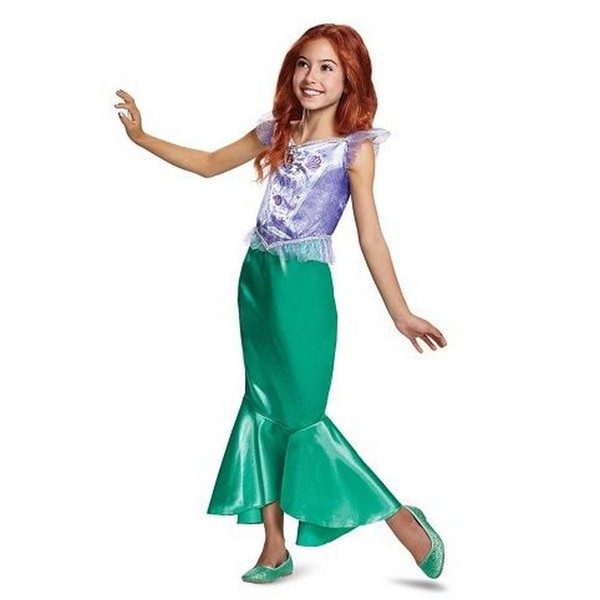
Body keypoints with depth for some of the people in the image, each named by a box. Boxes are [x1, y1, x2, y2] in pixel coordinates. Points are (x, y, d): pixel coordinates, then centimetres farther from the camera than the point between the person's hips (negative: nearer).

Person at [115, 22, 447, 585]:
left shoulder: (355, 146, -5)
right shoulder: (277, 132, 10)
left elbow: (369, 235, -6)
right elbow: (209, 164, 23)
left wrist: (400, 312, -10)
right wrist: (141, 136, 22)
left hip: (304, 285, -6)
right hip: (257, 278, 6)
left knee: (301, 414, -6)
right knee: (263, 406, 9)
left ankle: (404, 522, 7)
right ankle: (274, 547, 19)